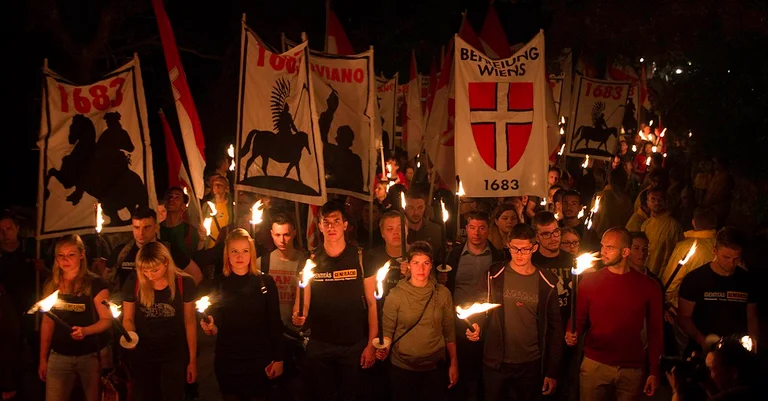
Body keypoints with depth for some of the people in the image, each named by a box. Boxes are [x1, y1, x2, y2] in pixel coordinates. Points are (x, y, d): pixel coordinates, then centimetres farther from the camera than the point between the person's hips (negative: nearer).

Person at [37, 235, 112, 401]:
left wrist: (85, 330, -29)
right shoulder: (51, 285, 5)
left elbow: (107, 319, -10)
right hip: (59, 356, 4)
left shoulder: (95, 283, -9)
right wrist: (43, 358, 9)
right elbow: (47, 323, 10)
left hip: (92, 355, -3)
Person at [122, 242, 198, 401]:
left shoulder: (184, 283, -14)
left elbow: (190, 322, -5)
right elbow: (128, 319, 1)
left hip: (174, 354, -1)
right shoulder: (133, 283, -12)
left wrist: (192, 360, -1)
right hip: (142, 355, 1)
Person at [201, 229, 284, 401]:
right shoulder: (219, 284, 0)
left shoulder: (265, 282, -5)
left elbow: (275, 323, -2)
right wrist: (210, 327, -15)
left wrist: (278, 359, -4)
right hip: (227, 361, 1)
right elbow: (216, 327, 7)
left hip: (259, 360, -1)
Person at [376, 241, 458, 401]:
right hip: (402, 369, -1)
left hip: (435, 368, 1)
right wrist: (385, 348, -24)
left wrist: (454, 363, 5)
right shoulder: (396, 294, -7)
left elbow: (449, 331, 4)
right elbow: (388, 329, -5)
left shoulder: (442, 293, -1)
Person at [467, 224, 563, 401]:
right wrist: (477, 327, -18)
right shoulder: (495, 275, -3)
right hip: (495, 362, 0)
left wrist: (552, 371, 1)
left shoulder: (546, 282, -2)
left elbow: (554, 326, 2)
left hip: (531, 365, 0)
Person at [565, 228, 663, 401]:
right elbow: (579, 319, 5)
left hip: (632, 369, 0)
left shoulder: (648, 286, -1)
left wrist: (654, 372, 1)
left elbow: (655, 331, 3)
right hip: (595, 365, 0)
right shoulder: (589, 281, -2)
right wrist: (572, 334, -17)